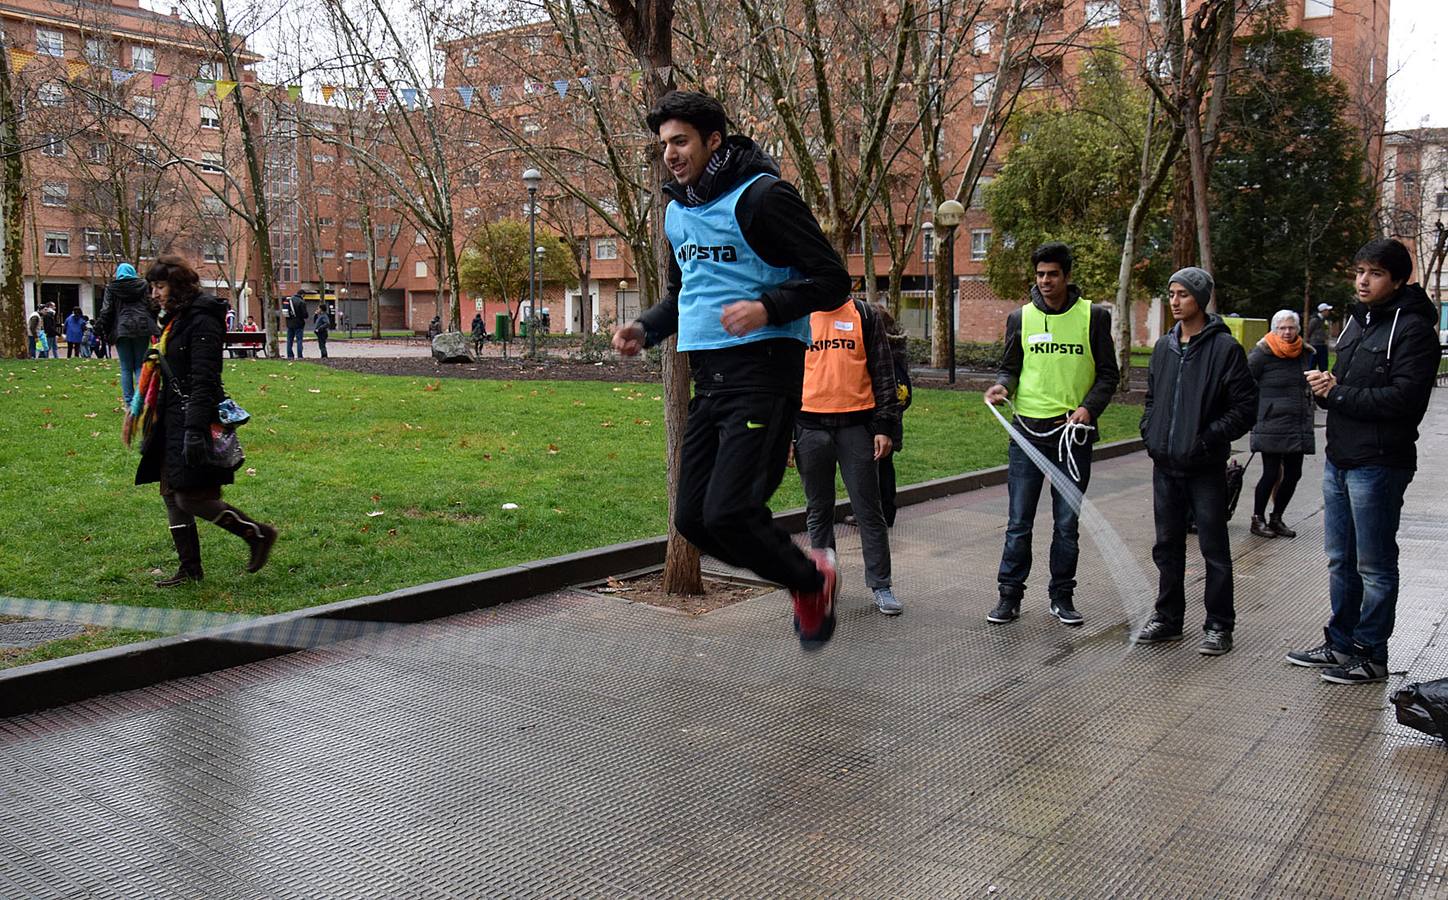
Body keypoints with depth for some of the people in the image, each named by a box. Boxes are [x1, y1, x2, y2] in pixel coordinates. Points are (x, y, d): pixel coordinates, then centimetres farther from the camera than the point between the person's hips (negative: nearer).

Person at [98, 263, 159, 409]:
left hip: (122, 330, 0)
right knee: (141, 366, 5)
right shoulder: (143, 285, 7)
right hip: (142, 330, 0)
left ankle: (128, 402, 2)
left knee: (126, 368, 4)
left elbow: (106, 312, 3)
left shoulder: (111, 287, 6)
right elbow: (153, 307, 3)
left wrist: (106, 331, 11)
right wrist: (152, 325, 11)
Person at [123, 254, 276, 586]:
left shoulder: (202, 320, -14)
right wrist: (137, 412, 24)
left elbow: (203, 380, -21)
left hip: (193, 419, -10)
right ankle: (190, 568, 18)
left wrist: (195, 430, -26)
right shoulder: (175, 319, 15)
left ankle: (258, 534, 5)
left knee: (191, 497, -9)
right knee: (171, 492, 10)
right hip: (173, 420, 10)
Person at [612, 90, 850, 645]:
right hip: (708, 376, 9)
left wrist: (768, 308, -26)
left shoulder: (761, 196, -9)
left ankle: (811, 580, 12)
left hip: (762, 371, -8)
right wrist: (647, 328, 11)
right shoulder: (677, 211, 16)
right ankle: (802, 576, 25)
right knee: (692, 518, 5)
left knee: (727, 514, -17)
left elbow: (832, 280, -10)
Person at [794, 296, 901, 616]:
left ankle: (880, 586, 10)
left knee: (868, 509, 1)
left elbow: (883, 373, 5)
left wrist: (884, 426, -2)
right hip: (810, 426, 2)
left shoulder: (864, 316, 5)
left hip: (856, 424, -1)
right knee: (818, 511, 9)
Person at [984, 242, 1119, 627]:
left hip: (1073, 431, -1)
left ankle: (1062, 596, 20)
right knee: (1019, 521, 3)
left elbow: (1108, 374, 5)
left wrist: (1089, 407, -12)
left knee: (1068, 521, 8)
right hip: (1027, 429, 1)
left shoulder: (1093, 316, 2)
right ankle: (1010, 595, 13)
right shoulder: (1021, 317, 6)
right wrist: (1002, 387, -10)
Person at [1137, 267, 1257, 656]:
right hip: (1165, 464, 6)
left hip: (1205, 467, -6)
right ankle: (1168, 617, 26)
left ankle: (1219, 626, 13)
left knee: (1214, 548, 3)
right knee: (1167, 544, 14)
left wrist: (1208, 439, -16)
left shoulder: (1224, 347, -9)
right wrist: (1149, 431, 7)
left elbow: (1246, 405, -10)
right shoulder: (1164, 346, 11)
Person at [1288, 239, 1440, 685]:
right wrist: (1326, 386, -1)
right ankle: (1340, 644, 28)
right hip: (1339, 459, 8)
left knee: (1374, 566, 2)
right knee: (1341, 562, 16)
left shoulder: (1413, 328, -11)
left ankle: (1371, 655, 13)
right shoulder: (1356, 320, 15)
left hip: (1379, 464, -8)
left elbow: (1405, 398, -21)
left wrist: (1337, 393, -15)